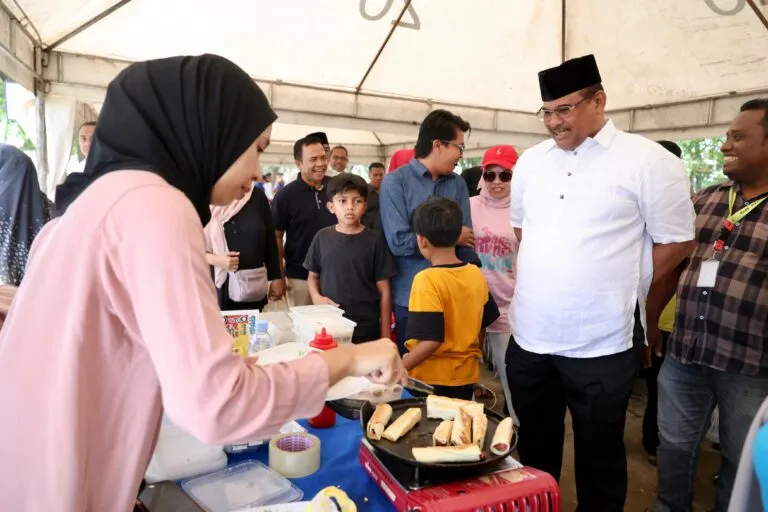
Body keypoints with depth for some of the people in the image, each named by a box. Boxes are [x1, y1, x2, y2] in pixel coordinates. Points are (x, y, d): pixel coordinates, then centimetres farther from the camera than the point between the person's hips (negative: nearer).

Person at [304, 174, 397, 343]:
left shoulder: (374, 240, -5)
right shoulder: (322, 237, 2)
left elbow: (384, 291, -2)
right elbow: (313, 275, 14)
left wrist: (385, 337, -4)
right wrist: (316, 297, -7)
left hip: (366, 328, -2)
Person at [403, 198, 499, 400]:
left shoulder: (428, 280, -21)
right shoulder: (476, 275, -1)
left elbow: (431, 340, -25)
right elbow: (485, 323, 10)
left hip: (432, 379, -6)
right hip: (467, 375, 6)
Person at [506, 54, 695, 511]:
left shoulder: (649, 162, -9)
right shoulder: (531, 161, 7)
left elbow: (676, 243, -4)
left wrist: (620, 292, -1)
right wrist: (542, 282, 11)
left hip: (601, 346, -4)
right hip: (529, 338, 5)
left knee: (599, 456, 13)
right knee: (534, 450, 20)